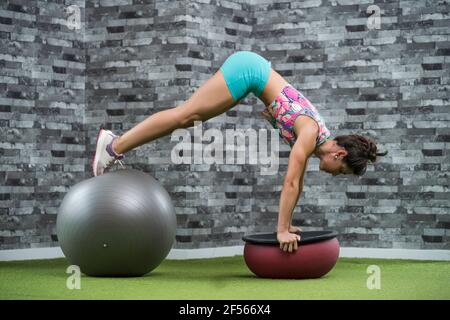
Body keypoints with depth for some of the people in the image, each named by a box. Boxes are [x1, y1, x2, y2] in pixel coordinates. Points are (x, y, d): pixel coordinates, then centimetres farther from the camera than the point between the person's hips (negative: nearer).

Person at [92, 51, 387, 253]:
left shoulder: (315, 136, 5)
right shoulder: (311, 133, -19)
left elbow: (298, 183, 14)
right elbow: (290, 183, -23)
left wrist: (287, 223, 16)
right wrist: (282, 230, -21)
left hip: (250, 69, 7)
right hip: (247, 69, -7)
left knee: (191, 118, 9)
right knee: (185, 115, -6)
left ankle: (116, 143, 11)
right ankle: (115, 147, -1)